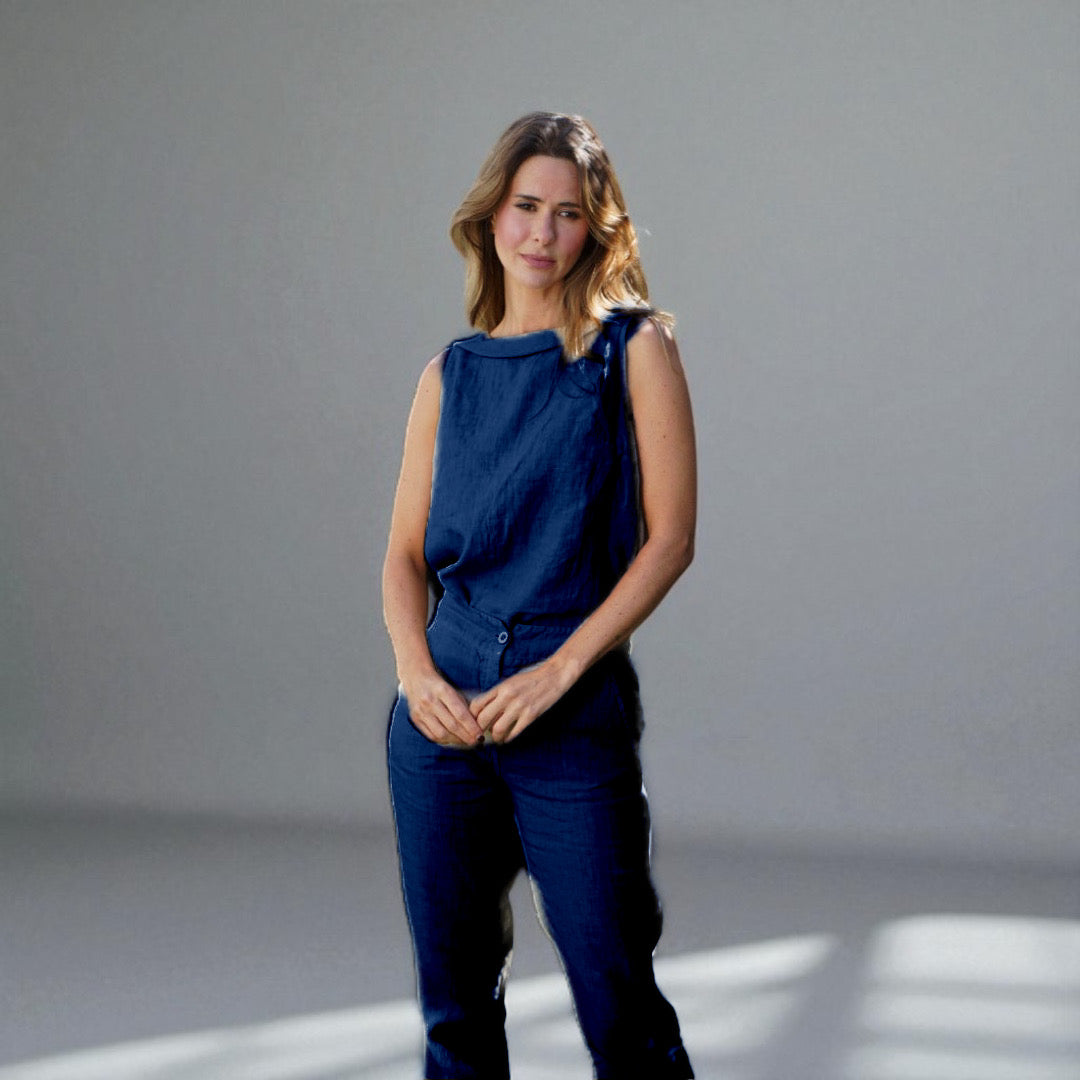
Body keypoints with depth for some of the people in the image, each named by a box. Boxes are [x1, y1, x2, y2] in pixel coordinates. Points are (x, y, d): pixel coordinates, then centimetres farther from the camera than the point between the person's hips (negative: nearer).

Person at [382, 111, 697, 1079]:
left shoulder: (634, 347, 0)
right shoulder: (453, 372, 10)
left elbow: (670, 537, -6)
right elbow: (406, 551, 10)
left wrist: (559, 670, -13)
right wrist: (416, 670, -8)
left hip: (575, 719, -3)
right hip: (444, 714, 4)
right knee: (454, 998, 12)